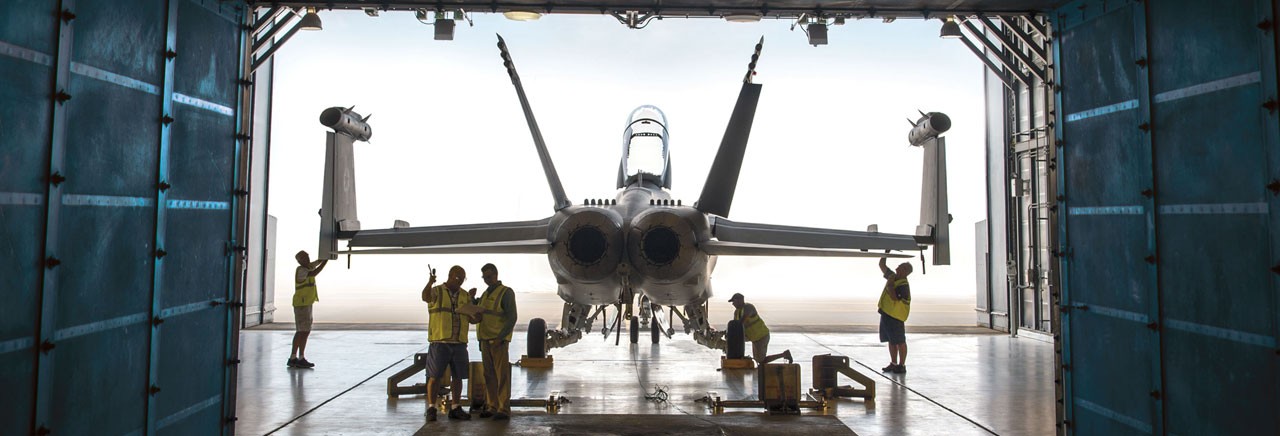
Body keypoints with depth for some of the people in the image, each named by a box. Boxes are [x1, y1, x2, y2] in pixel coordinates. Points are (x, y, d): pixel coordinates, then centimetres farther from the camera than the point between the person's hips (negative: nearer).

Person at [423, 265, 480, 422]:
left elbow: (473, 319, 10)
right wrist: (430, 282, -46)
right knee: (434, 376, -3)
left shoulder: (465, 296, 13)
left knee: (458, 376, 6)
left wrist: (472, 300, -3)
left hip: (459, 343, 4)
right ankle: (431, 409, 5)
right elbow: (426, 296, -25)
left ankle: (456, 409, 15)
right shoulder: (437, 292, 0)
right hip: (439, 342, -4)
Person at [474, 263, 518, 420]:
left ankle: (504, 409, -4)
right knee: (489, 375, 8)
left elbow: (512, 318, -11)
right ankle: (492, 406, 14)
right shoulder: (485, 294, 18)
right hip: (485, 340, 7)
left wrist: (500, 337, -19)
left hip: (499, 340, -7)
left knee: (502, 375, -6)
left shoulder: (506, 292, -5)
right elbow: (478, 314, 29)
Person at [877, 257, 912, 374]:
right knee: (891, 341, 15)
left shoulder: (904, 285, -17)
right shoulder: (893, 276, 9)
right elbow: (882, 265, 18)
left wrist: (890, 285, -21)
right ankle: (893, 363, 24)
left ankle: (902, 365, 7)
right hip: (886, 314, 9)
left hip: (896, 316, -9)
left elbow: (894, 297, -29)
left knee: (900, 342, 0)